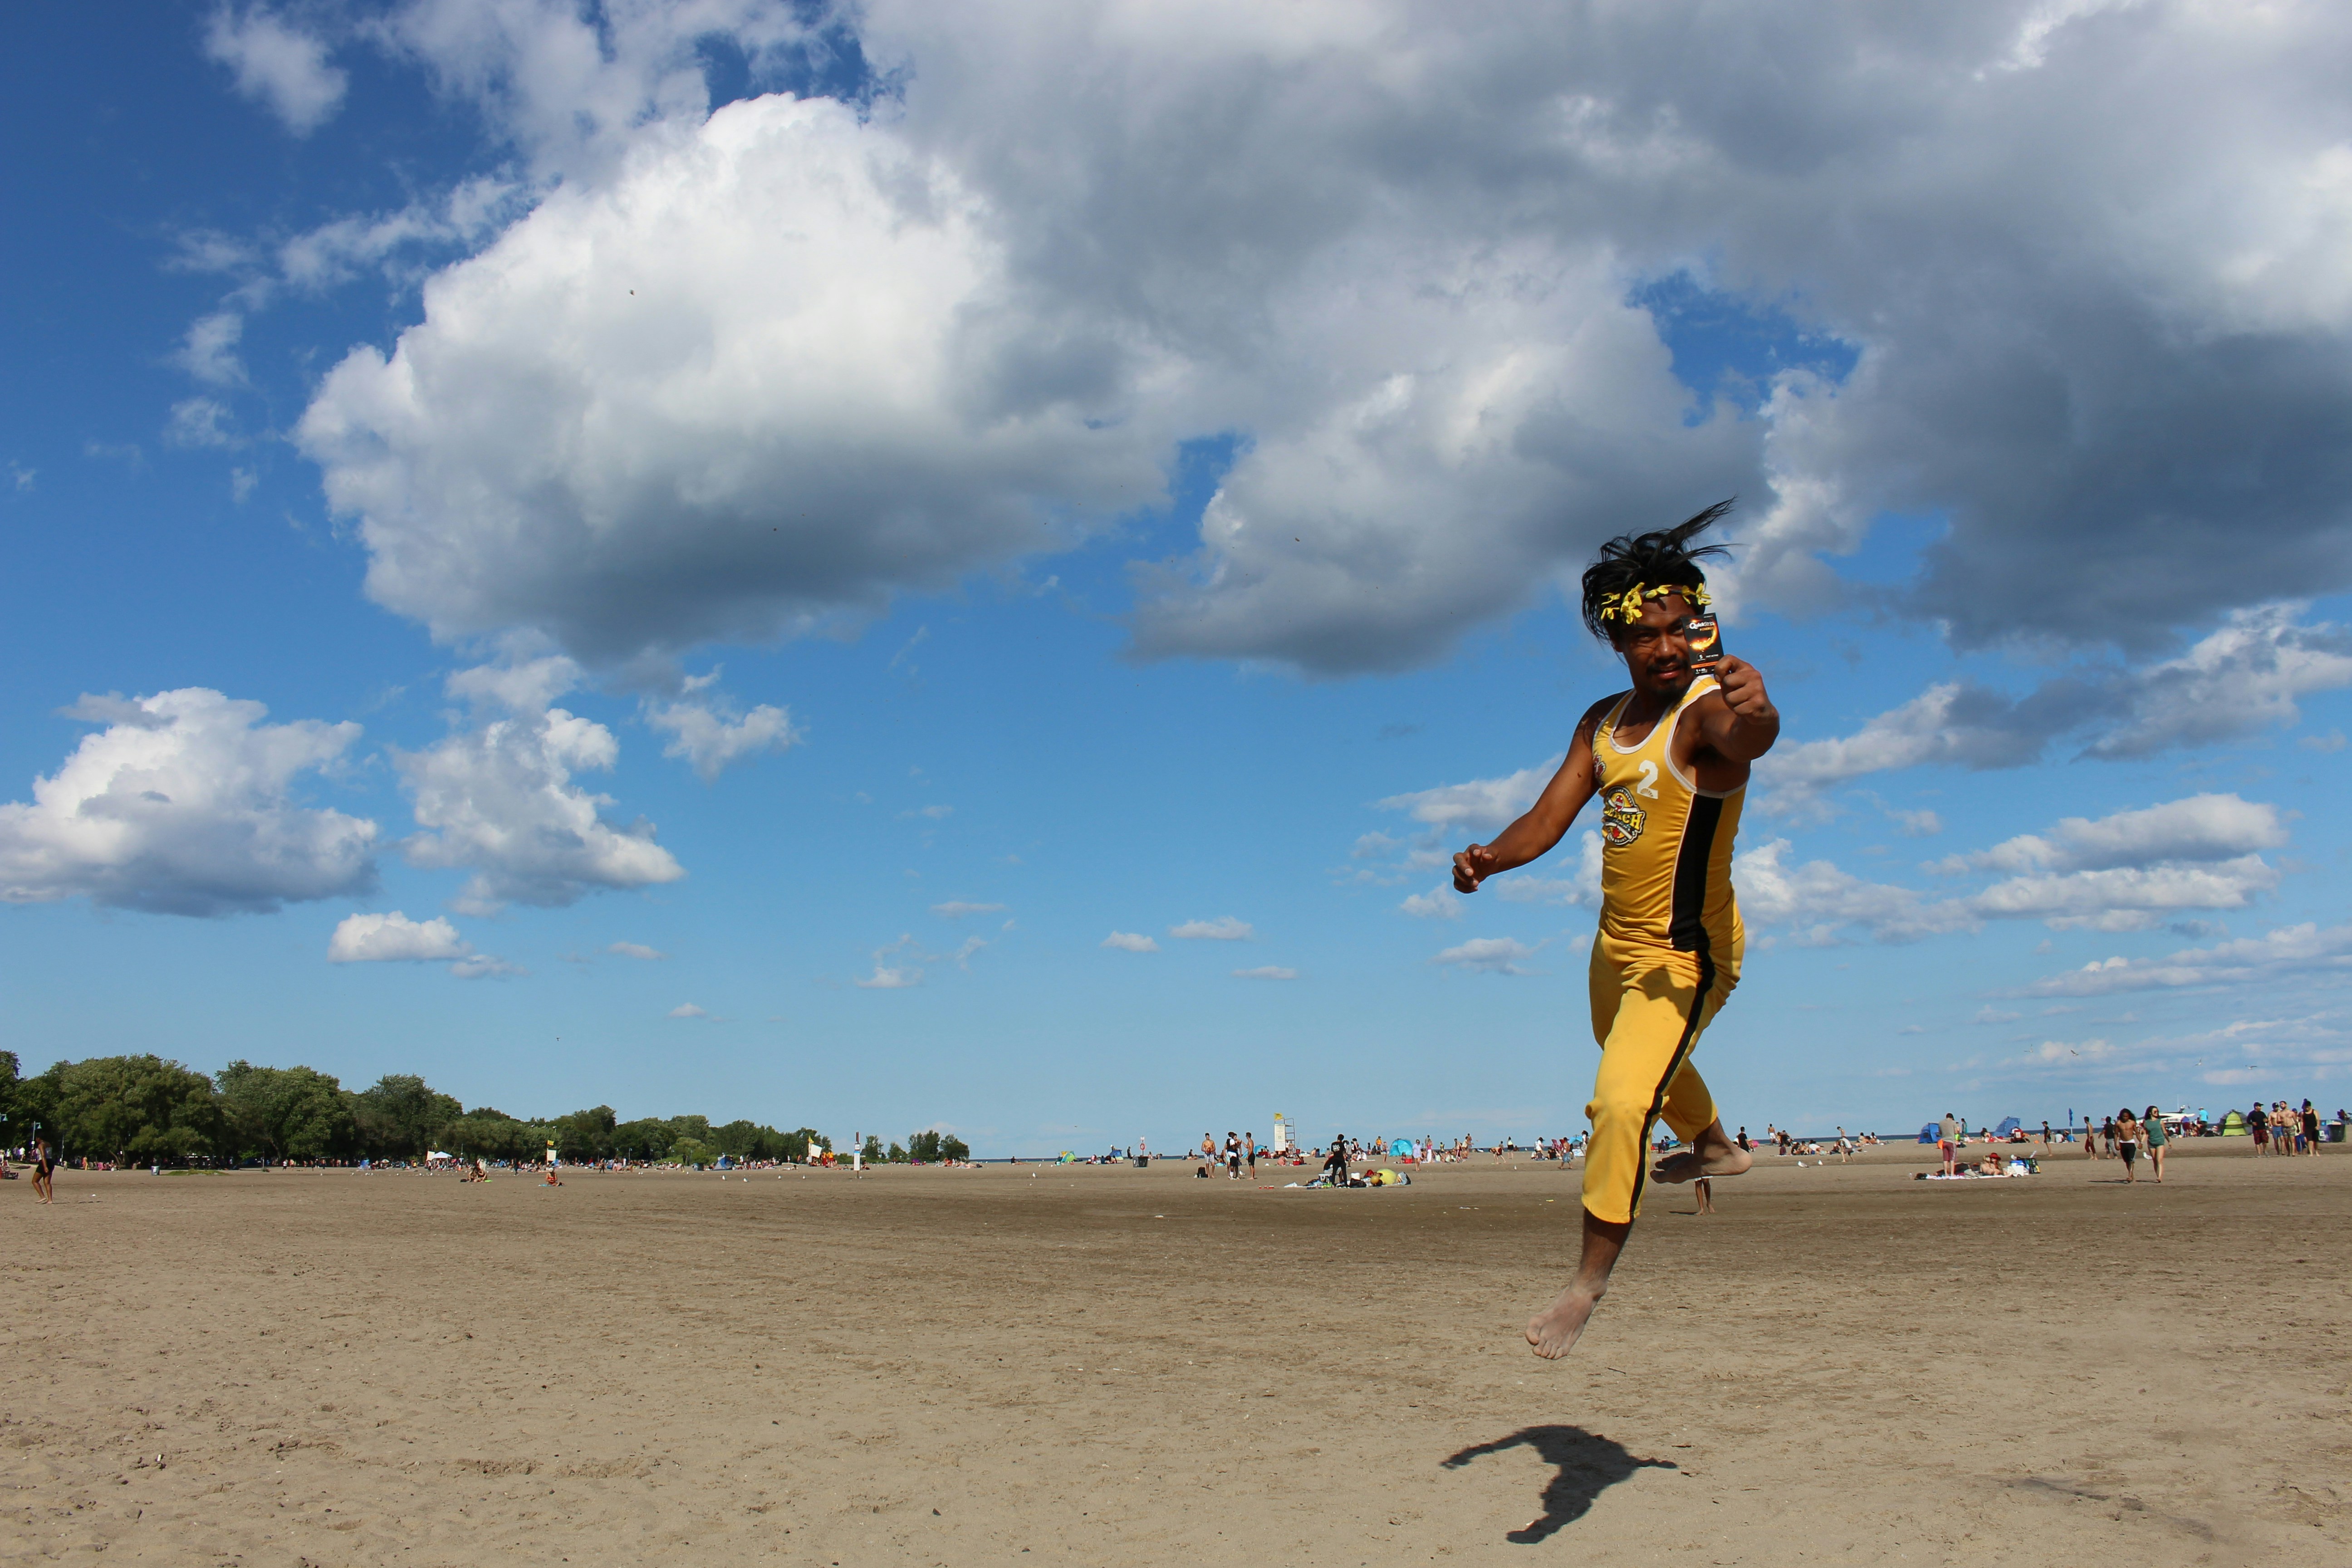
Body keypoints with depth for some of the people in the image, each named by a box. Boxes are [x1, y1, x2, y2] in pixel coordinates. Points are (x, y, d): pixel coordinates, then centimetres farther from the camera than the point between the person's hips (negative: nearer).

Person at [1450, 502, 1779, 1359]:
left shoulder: (1708, 708, -21)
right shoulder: (1604, 722, 3)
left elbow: (1749, 739, -46)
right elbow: (1548, 820, -2)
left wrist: (1756, 711, -70)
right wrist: (1489, 858, -21)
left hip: (1686, 954, -8)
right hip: (1617, 943, 8)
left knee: (1620, 1101, -23)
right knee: (1640, 1062, 32)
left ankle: (1590, 1280, -8)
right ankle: (1714, 1145, 63)